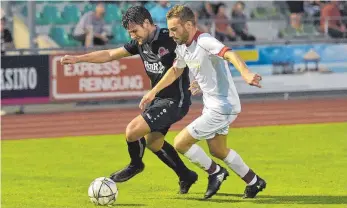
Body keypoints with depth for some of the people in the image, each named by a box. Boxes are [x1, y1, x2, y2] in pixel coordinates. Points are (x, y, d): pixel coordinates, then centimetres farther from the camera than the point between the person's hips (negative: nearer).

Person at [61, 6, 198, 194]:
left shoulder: (169, 39, -21)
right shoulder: (140, 43, 3)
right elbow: (110, 55, 11)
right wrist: (78, 59, 6)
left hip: (175, 101, -9)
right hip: (159, 99, 9)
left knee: (132, 131, -16)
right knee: (152, 142, 20)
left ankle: (135, 165, 14)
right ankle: (186, 176, 36)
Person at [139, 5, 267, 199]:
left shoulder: (204, 42, -25)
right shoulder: (183, 47, 3)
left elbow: (230, 54, -42)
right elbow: (175, 71, 23)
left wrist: (245, 73, -60)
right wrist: (153, 92, 23)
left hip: (223, 107, -10)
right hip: (212, 106, 10)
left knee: (180, 143, -8)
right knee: (217, 150, 25)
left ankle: (215, 172, 12)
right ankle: (254, 182, 40)